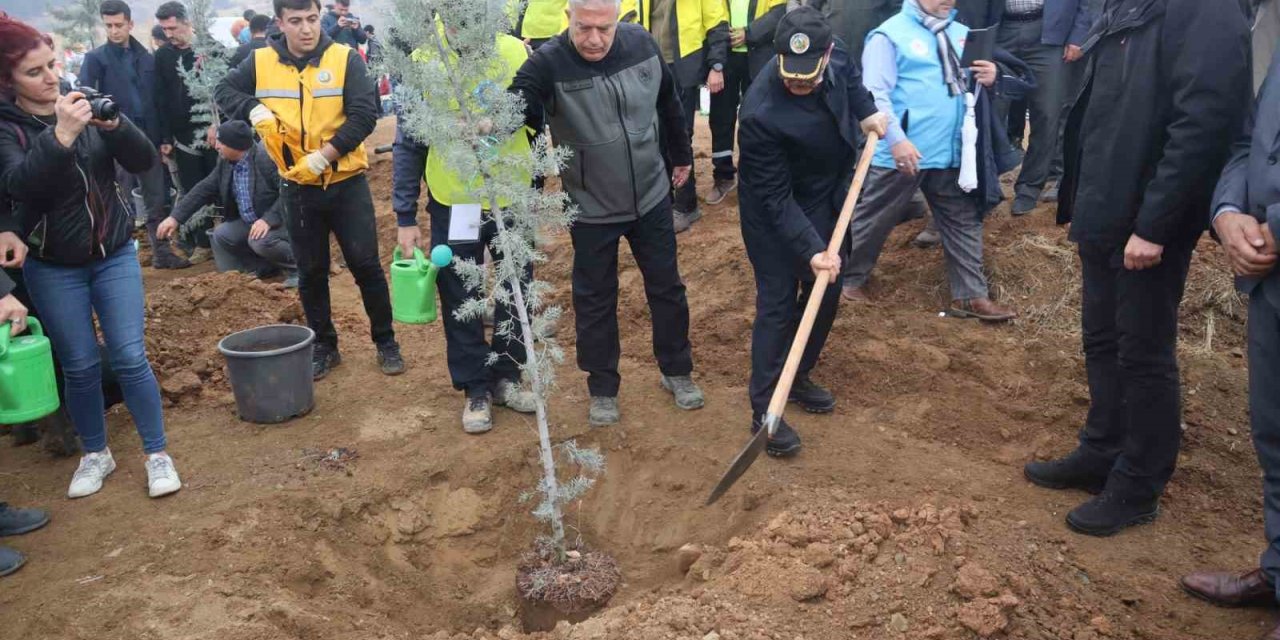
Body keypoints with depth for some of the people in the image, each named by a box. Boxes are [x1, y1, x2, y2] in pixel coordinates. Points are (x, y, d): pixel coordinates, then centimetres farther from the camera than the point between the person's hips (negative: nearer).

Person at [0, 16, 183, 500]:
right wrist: (61, 134, -40)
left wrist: (114, 124, -28)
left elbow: (143, 161, -9)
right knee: (80, 366, 6)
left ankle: (157, 455, 10)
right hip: (53, 268, -1)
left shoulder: (84, 107, -2)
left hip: (114, 255, 1)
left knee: (130, 358, -2)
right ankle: (95, 454, 26)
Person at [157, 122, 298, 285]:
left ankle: (297, 268, -8)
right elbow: (204, 189, 6)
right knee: (220, 235, -1)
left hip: (278, 220, -9)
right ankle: (264, 268, 10)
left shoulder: (266, 159, -23)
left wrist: (268, 219, -35)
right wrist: (176, 217, 1)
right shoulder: (225, 163, 3)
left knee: (261, 241, -34)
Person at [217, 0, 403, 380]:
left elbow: (364, 116, -16)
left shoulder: (345, 59, -9)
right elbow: (224, 91, 9)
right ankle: (324, 346, 27)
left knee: (366, 264, 3)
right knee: (311, 272, 11)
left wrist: (322, 157, -22)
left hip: (347, 183, -2)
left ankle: (386, 342, 18)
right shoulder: (261, 62, 0)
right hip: (297, 188, 3)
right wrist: (254, 109, -13)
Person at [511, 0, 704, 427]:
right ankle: (603, 389, 28)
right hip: (591, 208, -3)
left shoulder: (641, 43, -8)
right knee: (595, 299, 10)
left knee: (667, 287, 15)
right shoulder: (548, 63, -20)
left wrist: (681, 154, 18)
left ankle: (677, 371, 36)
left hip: (651, 197, 3)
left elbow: (669, 101, 8)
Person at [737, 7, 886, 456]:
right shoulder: (761, 113, -35)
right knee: (778, 304, -4)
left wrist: (866, 111, -1)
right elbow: (776, 198, -29)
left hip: (827, 201, 7)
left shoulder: (835, 57, -17)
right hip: (774, 215, -7)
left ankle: (797, 377, 33)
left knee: (826, 293, 14)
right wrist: (811, 249, -33)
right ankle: (764, 411, 5)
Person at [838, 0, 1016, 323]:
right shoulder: (891, 34, -6)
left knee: (963, 221, 9)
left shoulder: (961, 33, 13)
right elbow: (876, 93, -14)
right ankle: (849, 278, 28)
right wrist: (896, 139, -24)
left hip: (950, 151, 6)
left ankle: (970, 296, 19)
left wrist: (988, 77, -5)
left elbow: (968, 83, 19)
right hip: (901, 152, -6)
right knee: (872, 220, 8)